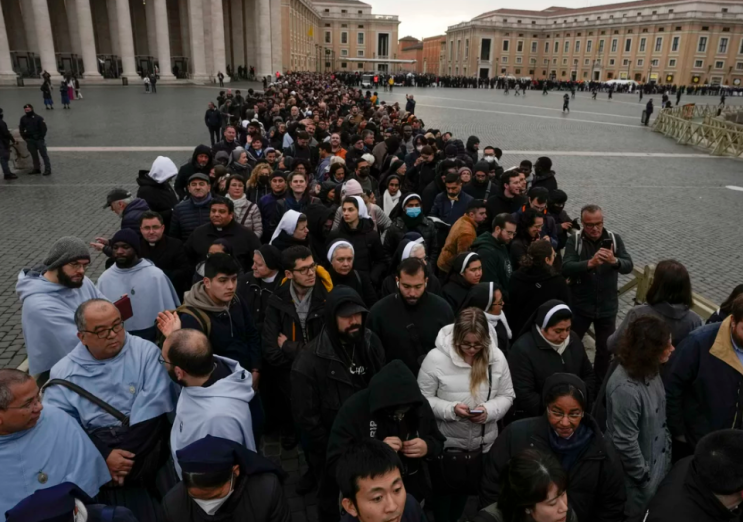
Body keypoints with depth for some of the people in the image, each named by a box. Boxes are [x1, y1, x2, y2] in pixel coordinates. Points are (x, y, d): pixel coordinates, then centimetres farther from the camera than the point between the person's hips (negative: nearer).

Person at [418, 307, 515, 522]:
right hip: (446, 443, -3)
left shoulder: (497, 357, -8)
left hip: (485, 443, 3)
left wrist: (488, 411, -19)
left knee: (471, 490, 21)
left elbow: (507, 396, 0)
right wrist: (451, 409, -25)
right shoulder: (436, 358, -18)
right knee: (445, 493, 17)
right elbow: (423, 399, -11)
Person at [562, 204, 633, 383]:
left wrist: (614, 261, -35)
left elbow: (628, 266, -13)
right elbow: (566, 269, -23)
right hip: (580, 306, -2)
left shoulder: (614, 239, -4)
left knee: (605, 349, 15)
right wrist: (590, 263, -40)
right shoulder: (574, 241, -11)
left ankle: (600, 384, 36)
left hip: (607, 307, 2)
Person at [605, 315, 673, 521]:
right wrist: (643, 475, -14)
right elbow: (625, 442, -26)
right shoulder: (625, 388, -36)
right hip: (639, 471, -7)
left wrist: (667, 447, 10)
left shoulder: (649, 370, -9)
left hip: (658, 459, 7)